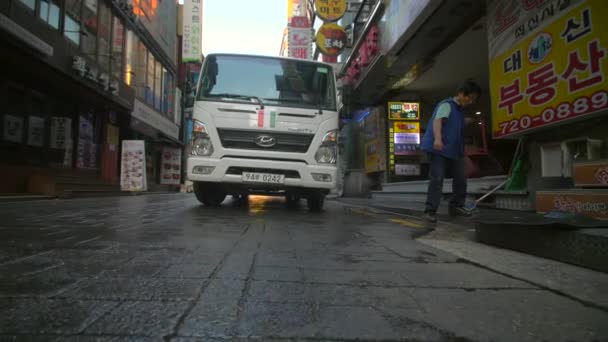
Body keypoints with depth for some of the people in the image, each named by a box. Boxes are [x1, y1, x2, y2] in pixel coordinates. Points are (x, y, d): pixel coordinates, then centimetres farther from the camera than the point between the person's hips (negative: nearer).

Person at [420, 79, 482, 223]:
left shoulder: (460, 110, 19)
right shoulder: (446, 104, -7)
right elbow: (437, 120, -25)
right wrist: (437, 138, -41)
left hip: (454, 151, 9)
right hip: (439, 150, -9)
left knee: (460, 179, 12)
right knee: (437, 179, -12)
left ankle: (457, 206, 27)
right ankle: (430, 211, -8)